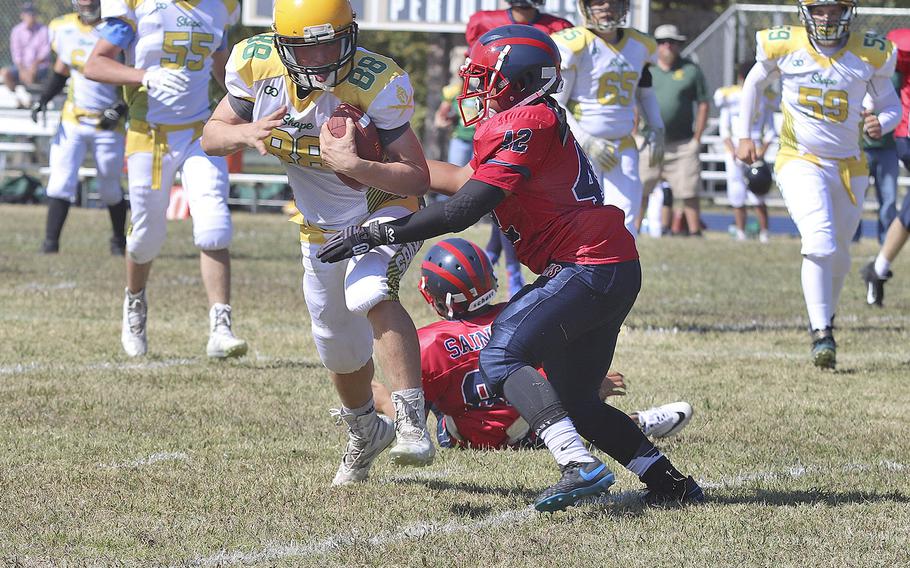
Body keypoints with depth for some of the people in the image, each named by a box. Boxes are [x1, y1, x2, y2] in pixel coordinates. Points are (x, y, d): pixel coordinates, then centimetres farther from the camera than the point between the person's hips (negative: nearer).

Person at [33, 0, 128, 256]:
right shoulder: (65, 29, 3)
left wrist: (120, 109, -20)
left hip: (108, 124, -3)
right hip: (72, 120, 3)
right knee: (61, 182, -8)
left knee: (109, 188, 8)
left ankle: (119, 241, 30)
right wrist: (43, 100, 4)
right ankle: (50, 243, -5)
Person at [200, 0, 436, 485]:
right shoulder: (256, 64, -17)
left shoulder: (375, 83, -29)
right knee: (341, 349, 17)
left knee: (368, 292, -36)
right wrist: (245, 134, -27)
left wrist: (352, 164, -44)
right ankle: (365, 432, 47)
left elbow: (418, 178, -28)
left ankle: (411, 423, -35)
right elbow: (211, 137, -4)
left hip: (386, 211, -5)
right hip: (322, 226, 5)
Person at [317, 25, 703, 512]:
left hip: (589, 267, -10)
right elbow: (464, 179, 28)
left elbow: (463, 211, -18)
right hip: (612, 271, 10)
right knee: (574, 401, 14)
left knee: (502, 358, -16)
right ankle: (669, 481, 13)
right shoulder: (538, 121, 17)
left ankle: (579, 466, -28)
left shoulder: (524, 125, -13)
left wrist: (376, 232, -12)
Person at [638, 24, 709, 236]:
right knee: (638, 192, -1)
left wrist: (697, 139, -1)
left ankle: (695, 231, 8)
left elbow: (703, 105, 6)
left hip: (682, 145, -1)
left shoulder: (691, 70, 5)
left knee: (689, 193, 0)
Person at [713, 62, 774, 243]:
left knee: (757, 198, -11)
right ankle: (740, 234, 12)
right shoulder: (729, 97, 5)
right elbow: (724, 130, 6)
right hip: (734, 152, 2)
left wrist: (762, 152, -6)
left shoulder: (764, 98, 4)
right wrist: (733, 152, -6)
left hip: (755, 152, -2)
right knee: (737, 197, 1)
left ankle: (764, 234, -3)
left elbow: (769, 131, 8)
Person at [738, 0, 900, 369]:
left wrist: (882, 123, -21)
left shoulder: (869, 54, -7)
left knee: (838, 255, 15)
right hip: (800, 161, -3)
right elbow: (754, 83, 11)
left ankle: (825, 317, 41)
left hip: (848, 168, 3)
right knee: (820, 242, -23)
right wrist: (744, 137, 12)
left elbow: (891, 105, 2)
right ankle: (822, 336, -21)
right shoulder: (784, 46, -8)